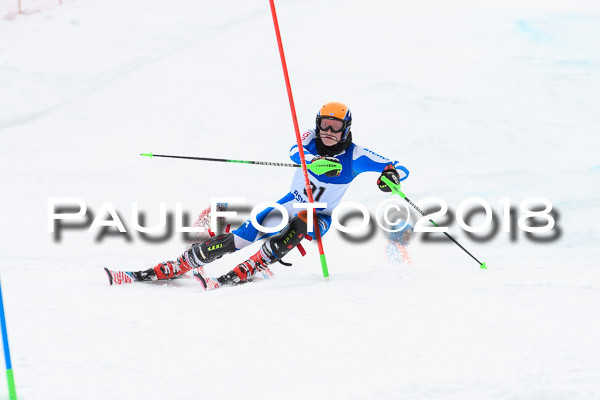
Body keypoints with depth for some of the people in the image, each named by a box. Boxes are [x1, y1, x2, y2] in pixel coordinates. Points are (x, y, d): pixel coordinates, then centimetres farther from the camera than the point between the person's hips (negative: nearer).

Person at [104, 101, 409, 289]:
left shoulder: (355, 156, -12)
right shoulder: (311, 139, -7)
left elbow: (401, 169, -14)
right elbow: (295, 152, -30)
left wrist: (392, 174, -38)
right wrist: (319, 161, -51)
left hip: (318, 219, -2)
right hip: (289, 205, 2)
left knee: (296, 228, -40)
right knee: (231, 241, -10)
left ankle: (237, 276, -41)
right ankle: (163, 271, -5)